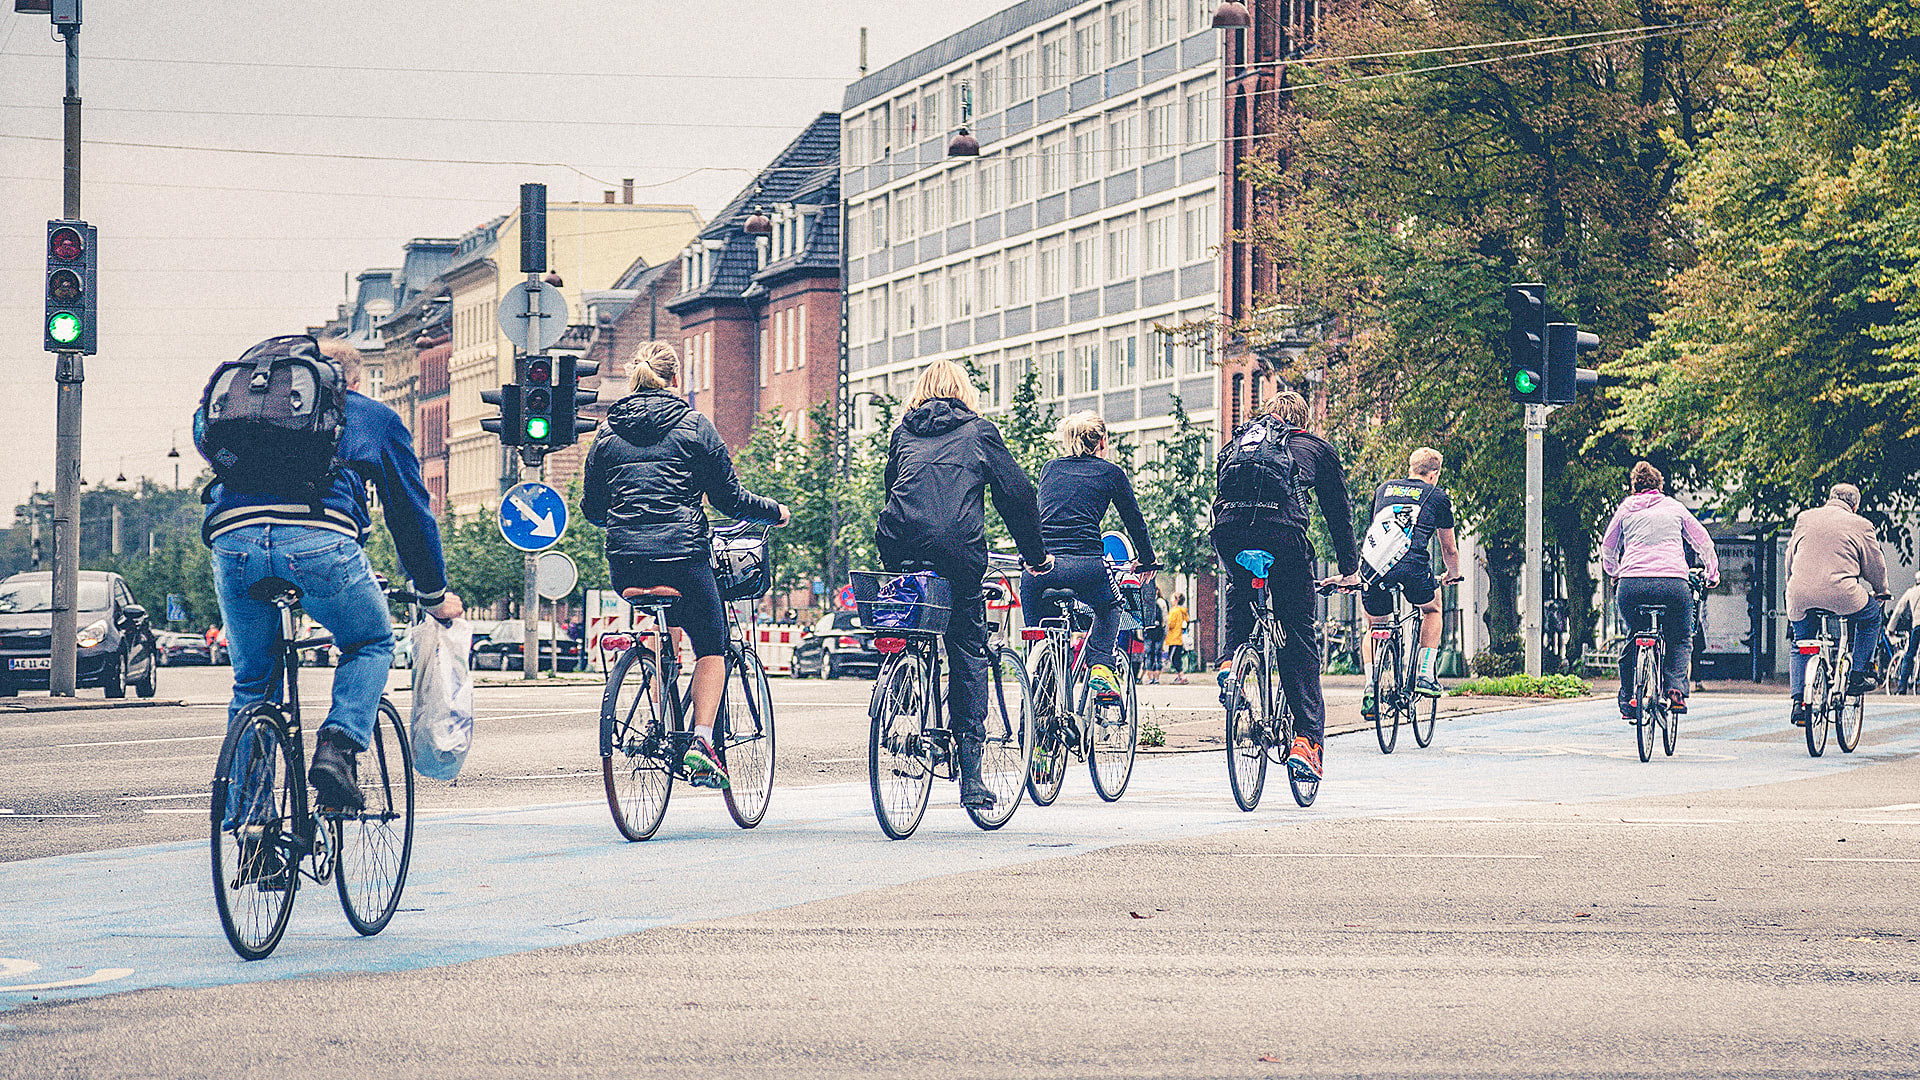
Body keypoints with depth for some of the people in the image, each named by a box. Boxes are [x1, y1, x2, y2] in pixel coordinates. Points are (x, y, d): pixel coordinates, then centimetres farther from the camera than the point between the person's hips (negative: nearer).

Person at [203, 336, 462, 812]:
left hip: (232, 539, 3)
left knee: (253, 684, 20)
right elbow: (411, 510, 29)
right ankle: (339, 746, 0)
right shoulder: (377, 417, 28)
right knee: (372, 645, 23)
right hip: (320, 542, -3)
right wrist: (434, 595, 38)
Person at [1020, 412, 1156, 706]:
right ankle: (1101, 667, 11)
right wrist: (1145, 559, 40)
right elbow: (1134, 520, 22)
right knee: (1109, 608, 30)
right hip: (1084, 566, -2)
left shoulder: (1050, 469, 22)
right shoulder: (1110, 472, 13)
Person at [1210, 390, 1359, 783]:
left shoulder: (1238, 439, 33)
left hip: (1229, 529, 2)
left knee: (1240, 590, 36)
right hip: (1282, 528, -2)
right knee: (1299, 636, 6)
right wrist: (1349, 570, 37)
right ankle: (1306, 740, 0)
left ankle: (1229, 661, 14)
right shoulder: (1316, 447, 27)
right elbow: (1338, 511, 29)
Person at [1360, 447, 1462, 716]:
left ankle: (1370, 687, 6)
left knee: (1376, 628, 25)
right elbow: (1449, 548, 29)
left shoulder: (1384, 489, 29)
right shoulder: (1438, 496, 20)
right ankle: (1426, 676, 20)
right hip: (1413, 567, -3)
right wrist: (1453, 574, 50)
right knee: (1432, 609, 29)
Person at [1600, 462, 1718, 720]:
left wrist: (1613, 573, 46)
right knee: (1680, 640, 18)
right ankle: (1675, 689, -5)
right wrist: (1712, 573, 38)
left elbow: (1607, 549, 27)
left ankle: (1628, 700, 16)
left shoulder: (1626, 509, 18)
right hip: (1673, 582, -1)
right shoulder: (1674, 507, 18)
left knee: (1632, 640, 21)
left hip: (1632, 584, 1)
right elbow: (1704, 543, 23)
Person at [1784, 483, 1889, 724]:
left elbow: (1790, 561, 27)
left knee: (1800, 646, 25)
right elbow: (1875, 566, 16)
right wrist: (1881, 592, 35)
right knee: (1871, 616, 27)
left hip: (1800, 596, 3)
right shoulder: (1860, 525, 9)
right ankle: (1859, 674, 22)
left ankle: (1799, 702, 14)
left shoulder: (1804, 519, 19)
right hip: (1841, 594, -3)